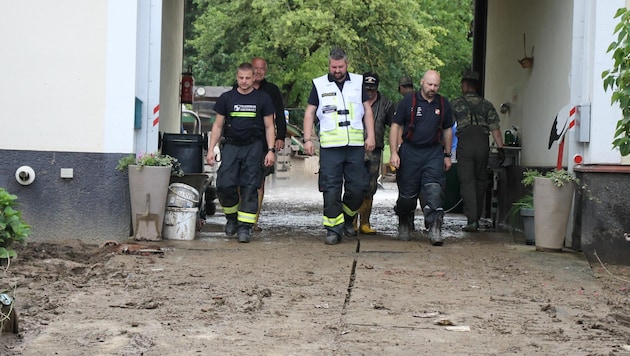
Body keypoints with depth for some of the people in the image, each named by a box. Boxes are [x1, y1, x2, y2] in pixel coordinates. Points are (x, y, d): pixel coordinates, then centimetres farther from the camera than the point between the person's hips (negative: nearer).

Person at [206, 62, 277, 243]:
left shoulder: (263, 99, 6)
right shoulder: (226, 98, 9)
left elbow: (269, 127, 8)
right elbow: (218, 125, 12)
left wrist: (271, 150, -2)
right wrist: (211, 149, 5)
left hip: (254, 147, -1)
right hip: (231, 146, 1)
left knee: (249, 187, -6)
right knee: (224, 185, -9)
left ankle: (245, 226, -3)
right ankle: (232, 216, 15)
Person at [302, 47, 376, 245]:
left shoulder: (358, 82, 11)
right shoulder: (319, 84, 7)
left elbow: (367, 110, 14)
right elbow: (309, 113, 9)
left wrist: (370, 136, 5)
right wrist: (307, 139, 0)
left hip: (356, 145, 2)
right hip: (330, 145, -1)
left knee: (358, 187, 1)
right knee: (331, 188, -5)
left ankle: (347, 219, 23)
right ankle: (334, 228, 1)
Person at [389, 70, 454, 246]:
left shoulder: (443, 104, 9)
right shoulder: (408, 101, -2)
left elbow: (447, 130, 18)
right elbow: (395, 126, -1)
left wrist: (447, 155, 17)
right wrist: (394, 153, -8)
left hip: (434, 153, 2)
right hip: (410, 152, -2)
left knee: (434, 190, -13)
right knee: (407, 192, 4)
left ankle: (435, 230, -16)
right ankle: (403, 224, 28)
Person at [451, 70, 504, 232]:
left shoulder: (456, 104, 6)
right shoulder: (487, 104, 12)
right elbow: (495, 129, 5)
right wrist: (500, 148, 5)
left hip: (465, 142, -3)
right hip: (483, 144, 3)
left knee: (467, 181, -4)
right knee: (480, 181, 13)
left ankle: (472, 220, -15)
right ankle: (477, 218, 18)